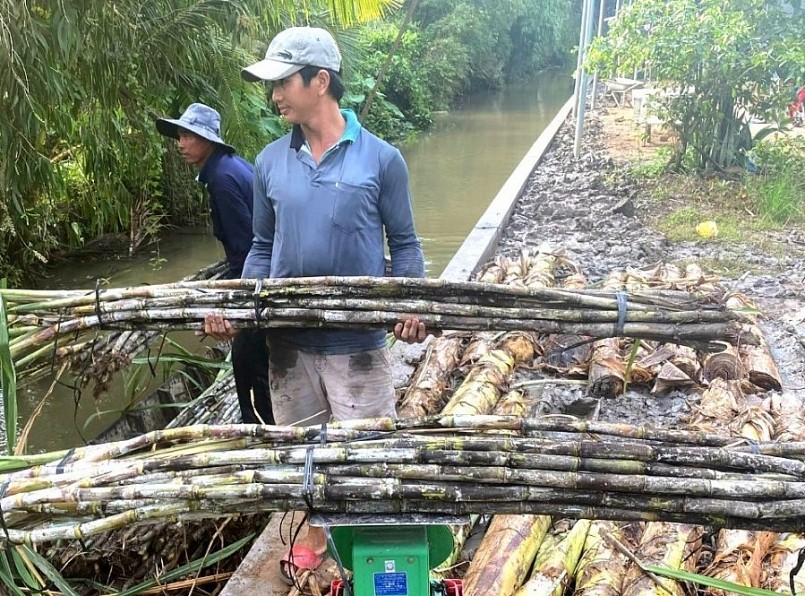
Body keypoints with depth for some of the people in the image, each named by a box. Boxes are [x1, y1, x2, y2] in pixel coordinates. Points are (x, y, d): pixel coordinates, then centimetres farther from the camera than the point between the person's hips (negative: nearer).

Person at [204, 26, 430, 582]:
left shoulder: (381, 158, -6)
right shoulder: (270, 162, 2)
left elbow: (404, 243, -2)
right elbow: (264, 246, 8)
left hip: (358, 339, -3)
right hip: (289, 337, 4)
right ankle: (316, 531, 41)